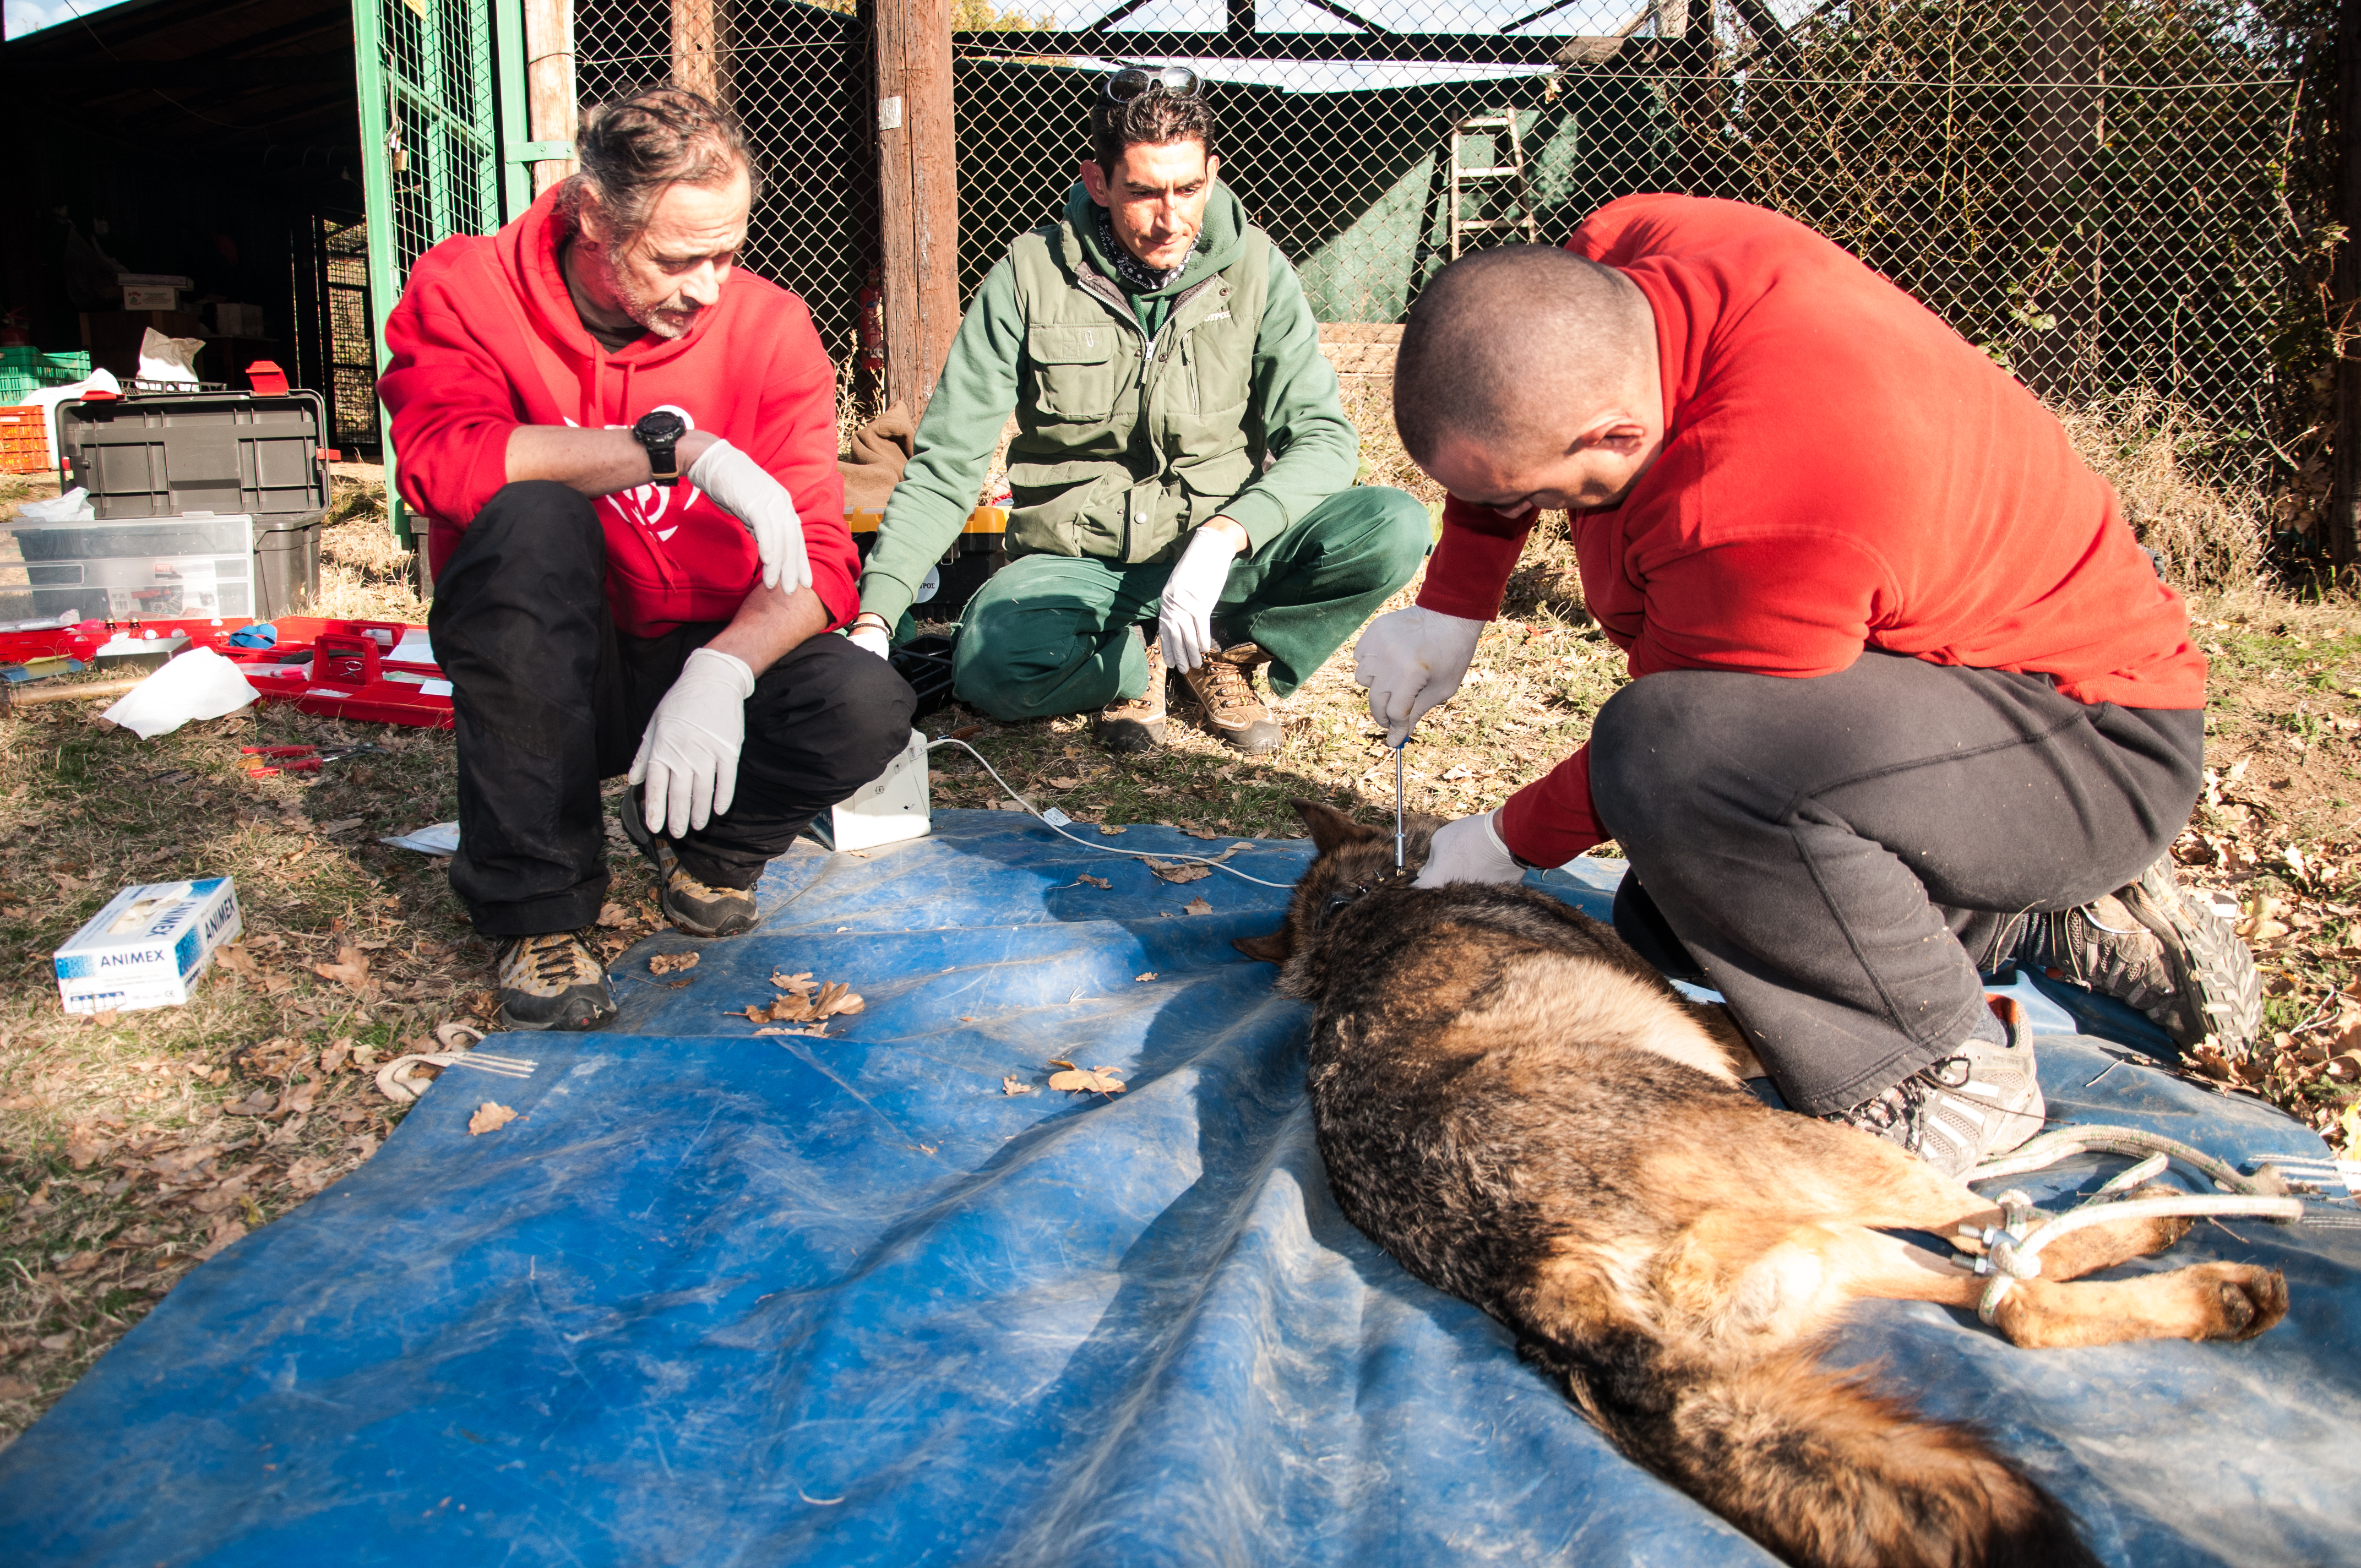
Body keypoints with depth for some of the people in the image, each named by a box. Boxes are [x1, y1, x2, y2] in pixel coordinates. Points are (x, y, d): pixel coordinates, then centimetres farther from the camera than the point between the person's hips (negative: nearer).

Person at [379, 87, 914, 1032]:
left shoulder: (769, 327, -7)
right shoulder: (465, 290, -10)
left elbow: (818, 559, -14)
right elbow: (439, 458, -31)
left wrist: (721, 670, -34)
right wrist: (678, 447, -35)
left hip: (707, 657, 1)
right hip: (539, 672, -1)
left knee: (869, 708, -28)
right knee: (533, 514, -33)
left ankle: (701, 839, 9)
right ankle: (539, 909, -20)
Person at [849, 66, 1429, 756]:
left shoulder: (1254, 267, -4)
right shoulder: (1031, 275, -8)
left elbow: (1322, 437, -9)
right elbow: (945, 467, -9)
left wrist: (1222, 536, -29)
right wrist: (874, 616, -22)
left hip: (1225, 551, 2)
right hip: (1077, 564, -1)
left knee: (1395, 528, -24)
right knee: (990, 666, -34)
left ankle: (1223, 651, -1)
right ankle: (1138, 662, -1)